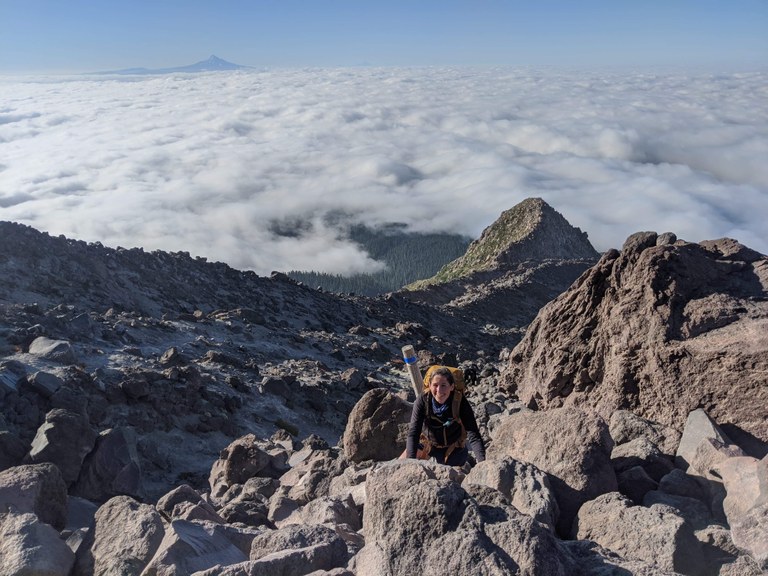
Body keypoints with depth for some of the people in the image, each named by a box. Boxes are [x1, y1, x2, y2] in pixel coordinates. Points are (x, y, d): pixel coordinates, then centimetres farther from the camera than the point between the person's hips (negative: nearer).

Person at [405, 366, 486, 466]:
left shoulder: (461, 403, -28)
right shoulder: (422, 401, -25)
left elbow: (473, 435, -32)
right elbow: (413, 433, -28)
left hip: (455, 451, -1)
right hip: (429, 446, 1)